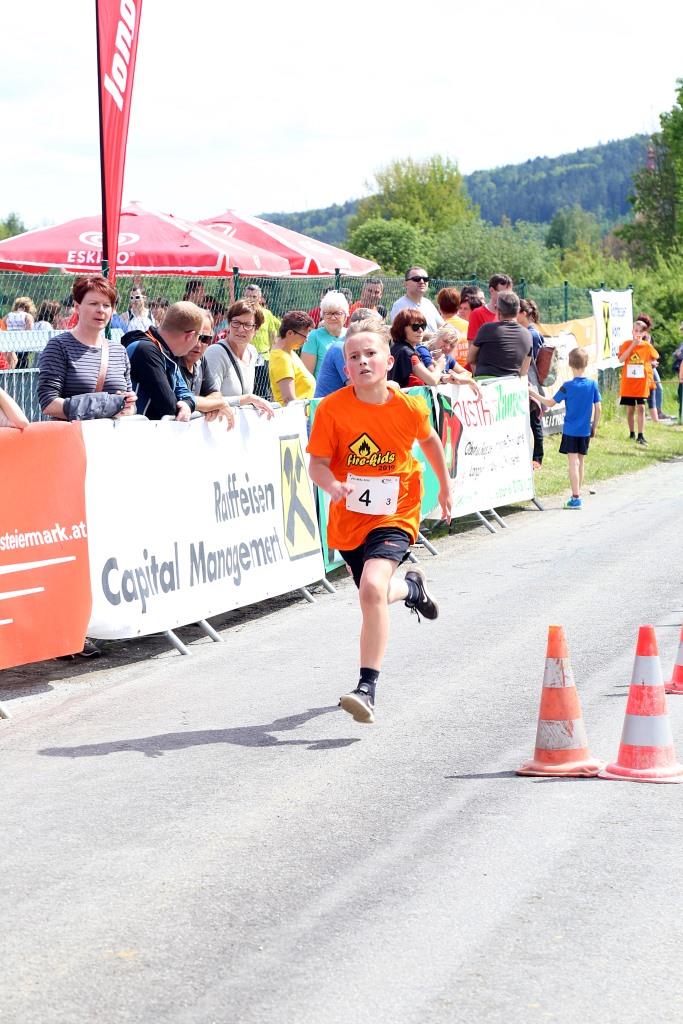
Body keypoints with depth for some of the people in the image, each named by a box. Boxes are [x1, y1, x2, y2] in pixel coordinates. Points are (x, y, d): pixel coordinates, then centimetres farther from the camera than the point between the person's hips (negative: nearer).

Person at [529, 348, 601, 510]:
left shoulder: (568, 386, -11)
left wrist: (534, 394, 5)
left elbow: (550, 403, -6)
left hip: (570, 431, -4)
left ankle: (576, 497, -8)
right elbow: (598, 408, 1)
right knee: (580, 462, 15)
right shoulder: (593, 385, -2)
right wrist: (594, 427, 13)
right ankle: (577, 493, 22)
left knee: (573, 462, -3)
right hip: (585, 431, 4)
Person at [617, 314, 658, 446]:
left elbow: (654, 358, 16)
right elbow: (621, 359, -15)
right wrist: (632, 345, -18)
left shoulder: (647, 346, -1)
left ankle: (641, 436, -5)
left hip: (642, 383, -1)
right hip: (628, 383, 1)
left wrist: (644, 364, 5)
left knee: (641, 408, -6)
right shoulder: (627, 344, -2)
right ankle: (632, 433, 22)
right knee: (630, 409, 8)